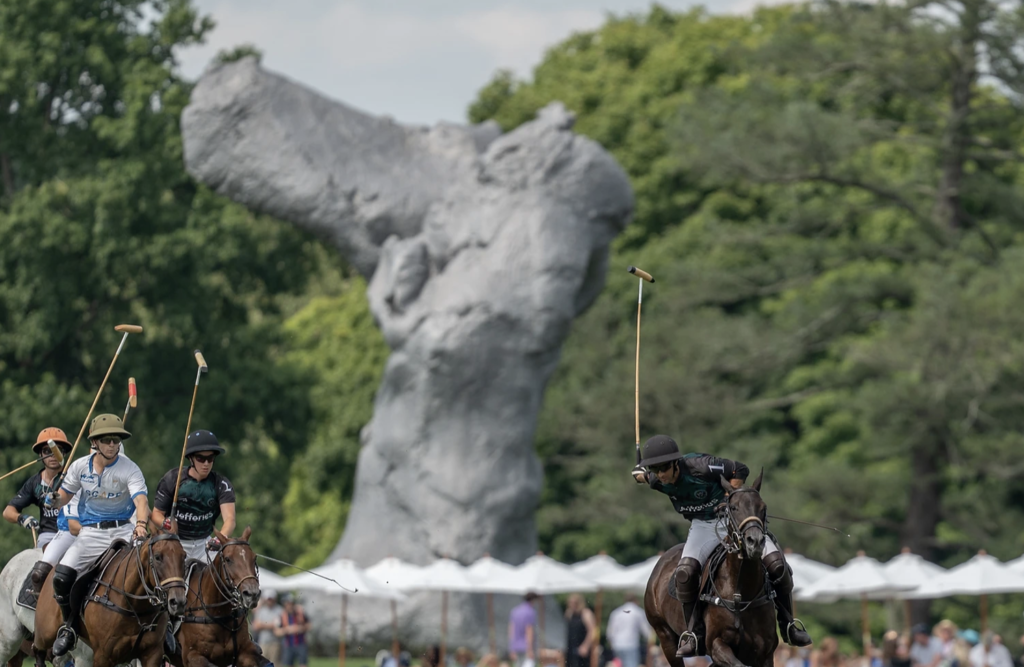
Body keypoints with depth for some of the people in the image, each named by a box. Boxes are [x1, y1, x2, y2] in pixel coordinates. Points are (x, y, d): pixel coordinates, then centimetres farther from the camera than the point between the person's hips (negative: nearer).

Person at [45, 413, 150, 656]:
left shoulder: (129, 469, -9)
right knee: (61, 576, -18)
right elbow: (65, 496, 12)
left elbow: (141, 499, -23)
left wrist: (141, 524, -44)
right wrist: (56, 499, -14)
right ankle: (69, 625, 7)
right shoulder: (80, 467, 2)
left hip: (121, 530, -2)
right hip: (90, 533, 2)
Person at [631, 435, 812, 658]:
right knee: (685, 571, -27)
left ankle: (788, 625, 5)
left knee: (776, 563, -17)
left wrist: (729, 498, -19)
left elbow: (740, 470, -14)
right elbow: (640, 470, 15)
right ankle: (693, 633, -10)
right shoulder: (657, 481, -12)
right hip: (703, 525, 3)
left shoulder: (701, 467, -27)